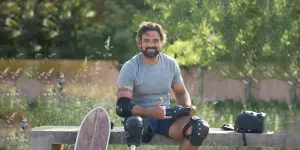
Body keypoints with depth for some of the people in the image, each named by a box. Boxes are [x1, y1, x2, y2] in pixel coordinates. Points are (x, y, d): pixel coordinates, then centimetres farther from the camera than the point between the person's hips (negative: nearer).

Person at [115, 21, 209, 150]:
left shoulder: (171, 63, 5)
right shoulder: (130, 68, -9)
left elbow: (181, 92, 18)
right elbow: (123, 105, -17)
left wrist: (188, 107, -7)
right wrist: (151, 112, -33)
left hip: (165, 115, 5)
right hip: (140, 116, -4)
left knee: (201, 127, -23)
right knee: (134, 124, -43)